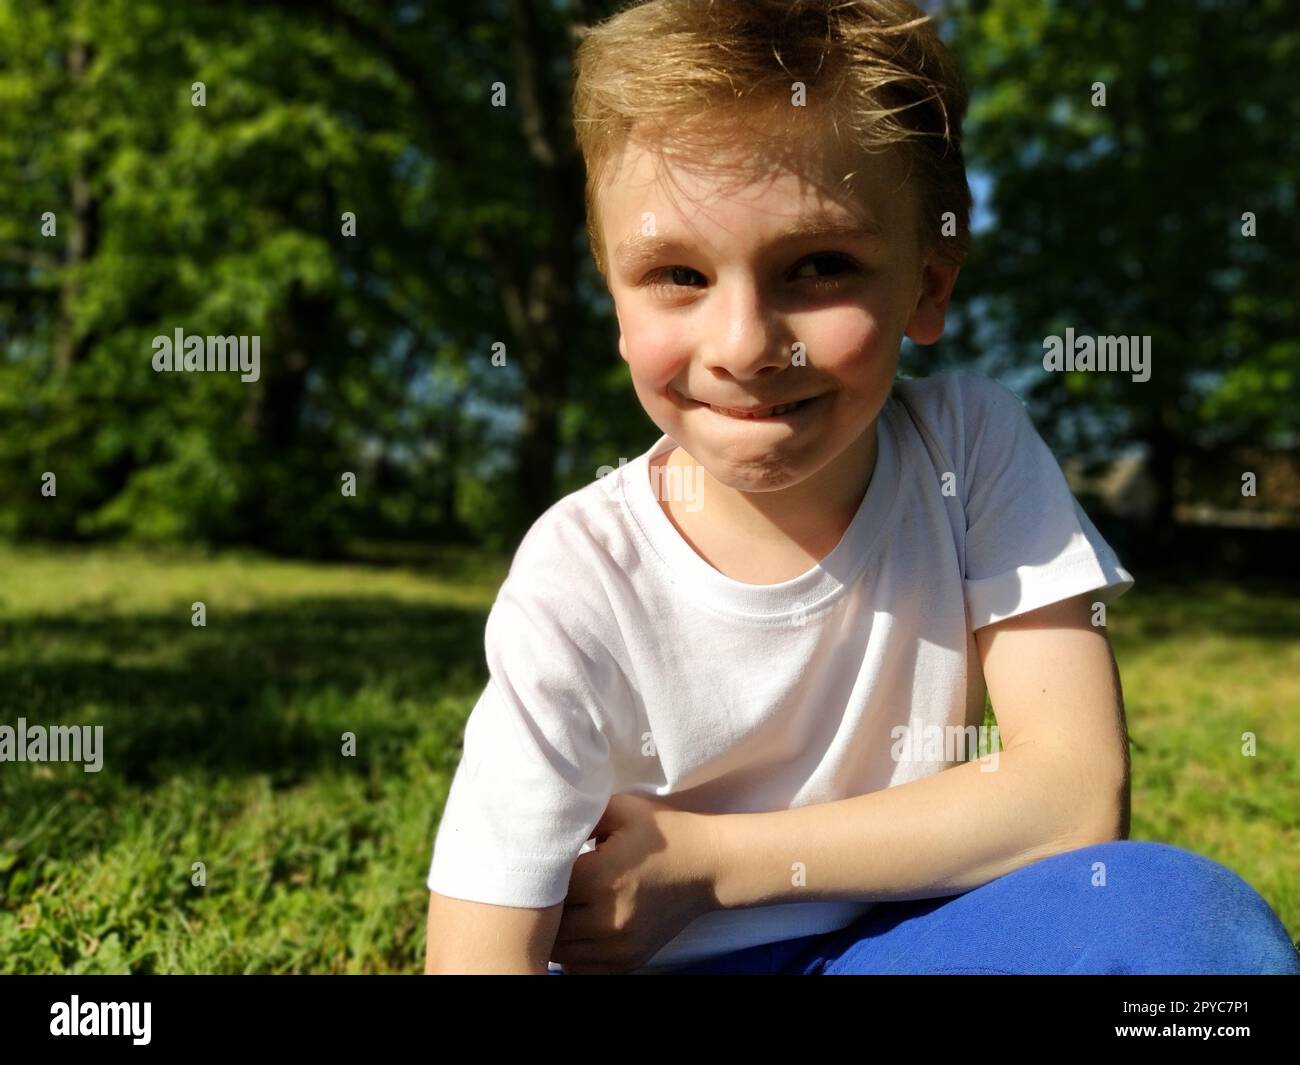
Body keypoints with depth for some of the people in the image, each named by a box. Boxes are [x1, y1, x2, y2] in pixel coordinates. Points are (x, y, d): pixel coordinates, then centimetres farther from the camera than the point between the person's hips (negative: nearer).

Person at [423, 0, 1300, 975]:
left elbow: (1079, 795, -16)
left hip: (907, 934, 3)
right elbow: (481, 950, -19)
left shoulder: (971, 444, -13)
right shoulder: (578, 586, -19)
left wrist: (703, 858, -18)